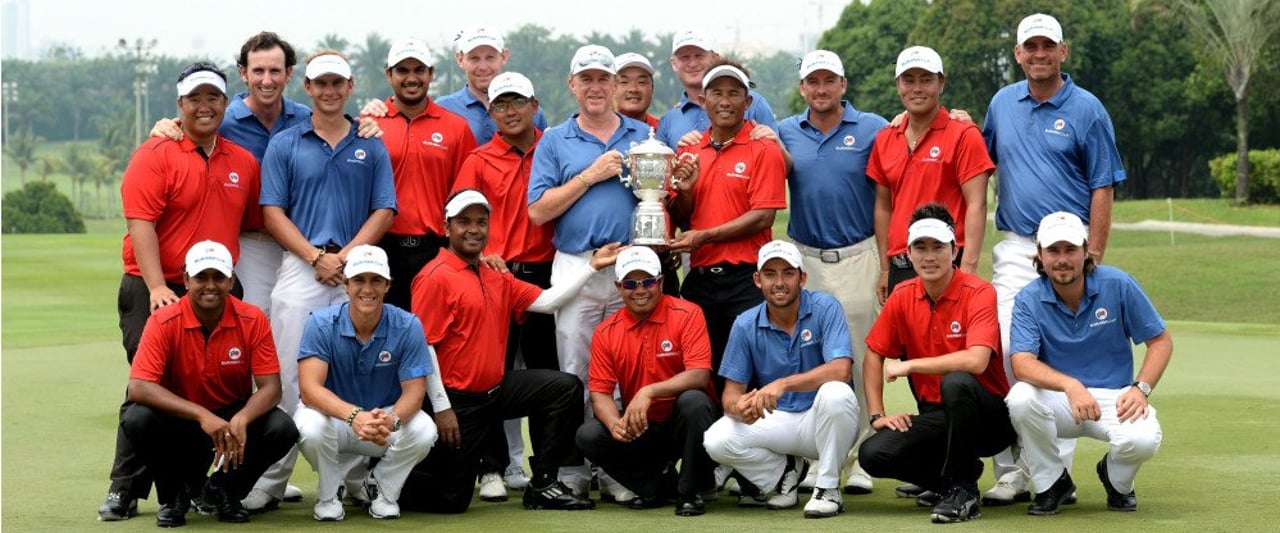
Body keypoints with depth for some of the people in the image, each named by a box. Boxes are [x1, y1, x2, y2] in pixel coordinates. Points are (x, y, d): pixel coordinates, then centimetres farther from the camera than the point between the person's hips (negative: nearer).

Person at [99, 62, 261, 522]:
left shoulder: (243, 162, 10)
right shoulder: (154, 156, -6)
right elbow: (141, 225, -14)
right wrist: (157, 287, -23)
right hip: (157, 291, -4)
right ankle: (125, 489, 3)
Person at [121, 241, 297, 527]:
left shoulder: (253, 320, -11)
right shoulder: (164, 321, -16)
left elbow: (270, 386, -13)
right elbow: (138, 387, -26)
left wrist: (241, 421, -36)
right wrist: (201, 415, -38)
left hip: (234, 419, 1)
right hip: (180, 423, -1)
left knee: (282, 429, -27)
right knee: (136, 420, -31)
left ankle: (222, 491, 3)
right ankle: (174, 494, 0)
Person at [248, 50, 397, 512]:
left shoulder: (372, 147, 12)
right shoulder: (284, 145, 9)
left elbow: (384, 211, 6)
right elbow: (273, 212, 2)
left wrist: (347, 256, -9)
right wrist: (317, 257, -10)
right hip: (300, 267, -1)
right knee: (288, 377, -6)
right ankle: (270, 481, -4)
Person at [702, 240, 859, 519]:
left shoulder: (825, 308, -12)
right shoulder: (746, 325, -2)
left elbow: (841, 370, -26)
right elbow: (730, 393, -3)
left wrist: (783, 384, -38)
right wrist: (740, 407, -30)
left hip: (822, 422, -3)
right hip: (775, 420, 3)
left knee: (836, 394, -36)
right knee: (717, 441, -23)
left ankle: (828, 488, -14)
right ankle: (785, 471, 7)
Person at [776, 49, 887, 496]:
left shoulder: (872, 129, -1)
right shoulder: (785, 133, 8)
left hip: (857, 257, -3)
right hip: (804, 257, 3)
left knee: (860, 360, -1)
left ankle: (861, 460, 4)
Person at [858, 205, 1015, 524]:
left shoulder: (979, 293, -16)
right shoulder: (903, 297, 2)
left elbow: (976, 361, -31)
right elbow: (875, 354, 12)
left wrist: (909, 365, -23)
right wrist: (877, 414, 1)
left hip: (989, 418, -5)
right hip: (936, 417, 5)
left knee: (956, 382, -38)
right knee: (874, 455, -19)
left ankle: (962, 489, -18)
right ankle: (951, 476, 6)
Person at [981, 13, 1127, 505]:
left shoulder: (1087, 110, -2)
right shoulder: (1002, 103, 11)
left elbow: (1103, 188, -4)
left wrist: (1093, 258, -9)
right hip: (1013, 250, 3)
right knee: (1005, 354, -5)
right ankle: (1011, 472, -1)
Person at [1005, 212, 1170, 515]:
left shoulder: (1118, 285, -7)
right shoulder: (1029, 299, -8)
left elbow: (1161, 341, 1)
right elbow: (1022, 362, -21)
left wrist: (1141, 389, -16)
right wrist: (1070, 385, -39)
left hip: (1114, 397, 0)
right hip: (1058, 399, 0)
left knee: (1143, 439, -32)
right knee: (1021, 397, -33)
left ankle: (1116, 481, 8)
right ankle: (1053, 483, -5)